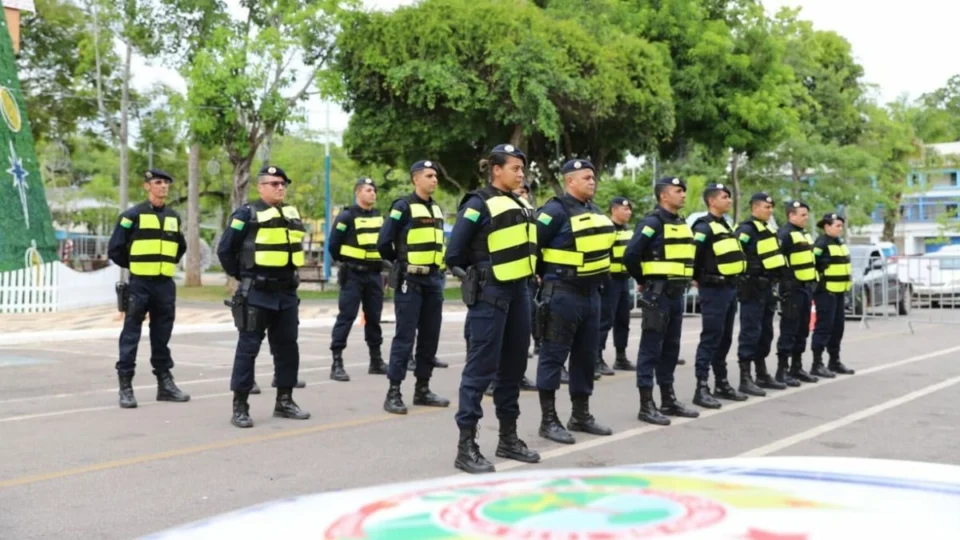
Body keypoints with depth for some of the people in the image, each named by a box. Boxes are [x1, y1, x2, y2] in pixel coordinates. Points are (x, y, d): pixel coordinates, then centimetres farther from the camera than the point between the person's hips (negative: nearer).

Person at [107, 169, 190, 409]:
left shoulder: (174, 217, 11)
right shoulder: (132, 215, -5)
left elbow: (180, 247, 27)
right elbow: (115, 249, -3)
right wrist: (135, 265, 5)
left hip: (166, 285, 5)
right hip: (139, 285, -5)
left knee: (162, 336, 11)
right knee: (131, 335, -3)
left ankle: (165, 383, 18)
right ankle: (125, 386, 1)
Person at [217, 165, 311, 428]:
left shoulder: (293, 214, 12)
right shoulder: (247, 214, -8)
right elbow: (225, 250, -6)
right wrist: (242, 275, 0)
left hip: (287, 293, 7)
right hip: (256, 294, -7)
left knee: (287, 346, 11)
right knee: (248, 347, -4)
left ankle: (284, 401, 22)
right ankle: (240, 406, 1)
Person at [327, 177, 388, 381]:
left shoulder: (379, 217, 12)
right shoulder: (347, 216, -7)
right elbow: (334, 244, -6)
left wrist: (381, 261, 13)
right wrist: (345, 261, 4)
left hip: (374, 274, 6)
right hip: (353, 274, -6)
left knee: (374, 317, 13)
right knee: (346, 316, -8)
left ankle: (376, 361, 23)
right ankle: (337, 363, -7)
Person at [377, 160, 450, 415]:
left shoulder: (437, 209, 14)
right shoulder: (403, 207, -8)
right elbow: (384, 243, -9)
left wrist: (440, 266, 14)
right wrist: (402, 263, 4)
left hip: (434, 280, 7)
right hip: (410, 280, -7)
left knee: (430, 336, 9)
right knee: (405, 336, -8)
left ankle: (422, 389, 18)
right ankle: (394, 392, -4)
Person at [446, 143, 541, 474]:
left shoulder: (521, 205, 13)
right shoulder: (479, 204, -10)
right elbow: (455, 254, -12)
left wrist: (523, 274, 12)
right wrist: (480, 272, 3)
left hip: (519, 291, 8)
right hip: (490, 294, -8)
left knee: (514, 365, 12)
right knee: (482, 367, -7)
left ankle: (508, 438, 23)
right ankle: (466, 446, -2)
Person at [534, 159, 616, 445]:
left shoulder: (595, 211, 14)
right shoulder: (556, 210, -12)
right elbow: (531, 244, -15)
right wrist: (548, 275, -6)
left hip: (591, 293, 9)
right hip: (563, 294, -9)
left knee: (586, 355, 13)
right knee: (554, 355, -3)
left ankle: (581, 415, 24)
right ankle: (548, 420, 2)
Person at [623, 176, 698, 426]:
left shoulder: (682, 224, 15)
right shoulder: (652, 222, -12)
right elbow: (631, 255, -19)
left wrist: (683, 281, 15)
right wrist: (644, 280, -5)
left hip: (677, 293, 8)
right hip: (658, 293, -8)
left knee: (671, 348, 14)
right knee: (651, 348, -4)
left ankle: (669, 400, 22)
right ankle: (646, 405, -1)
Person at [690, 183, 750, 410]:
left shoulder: (725, 226, 17)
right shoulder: (704, 227, -13)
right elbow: (689, 254, -23)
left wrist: (734, 281, 18)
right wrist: (697, 278, -10)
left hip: (730, 288, 9)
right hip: (714, 290, -9)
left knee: (725, 338, 14)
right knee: (711, 338, -9)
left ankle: (721, 384, 22)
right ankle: (702, 388, -7)